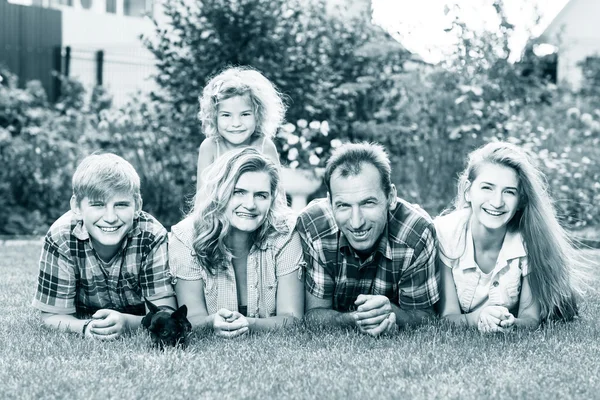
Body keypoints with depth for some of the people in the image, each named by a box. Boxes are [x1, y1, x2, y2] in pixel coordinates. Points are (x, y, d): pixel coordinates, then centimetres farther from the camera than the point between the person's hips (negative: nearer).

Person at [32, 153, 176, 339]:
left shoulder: (153, 238, -27)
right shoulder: (60, 239, -25)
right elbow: (53, 315, -20)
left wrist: (126, 322, -48)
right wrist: (86, 327, -43)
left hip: (137, 322, 0)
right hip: (86, 319, 0)